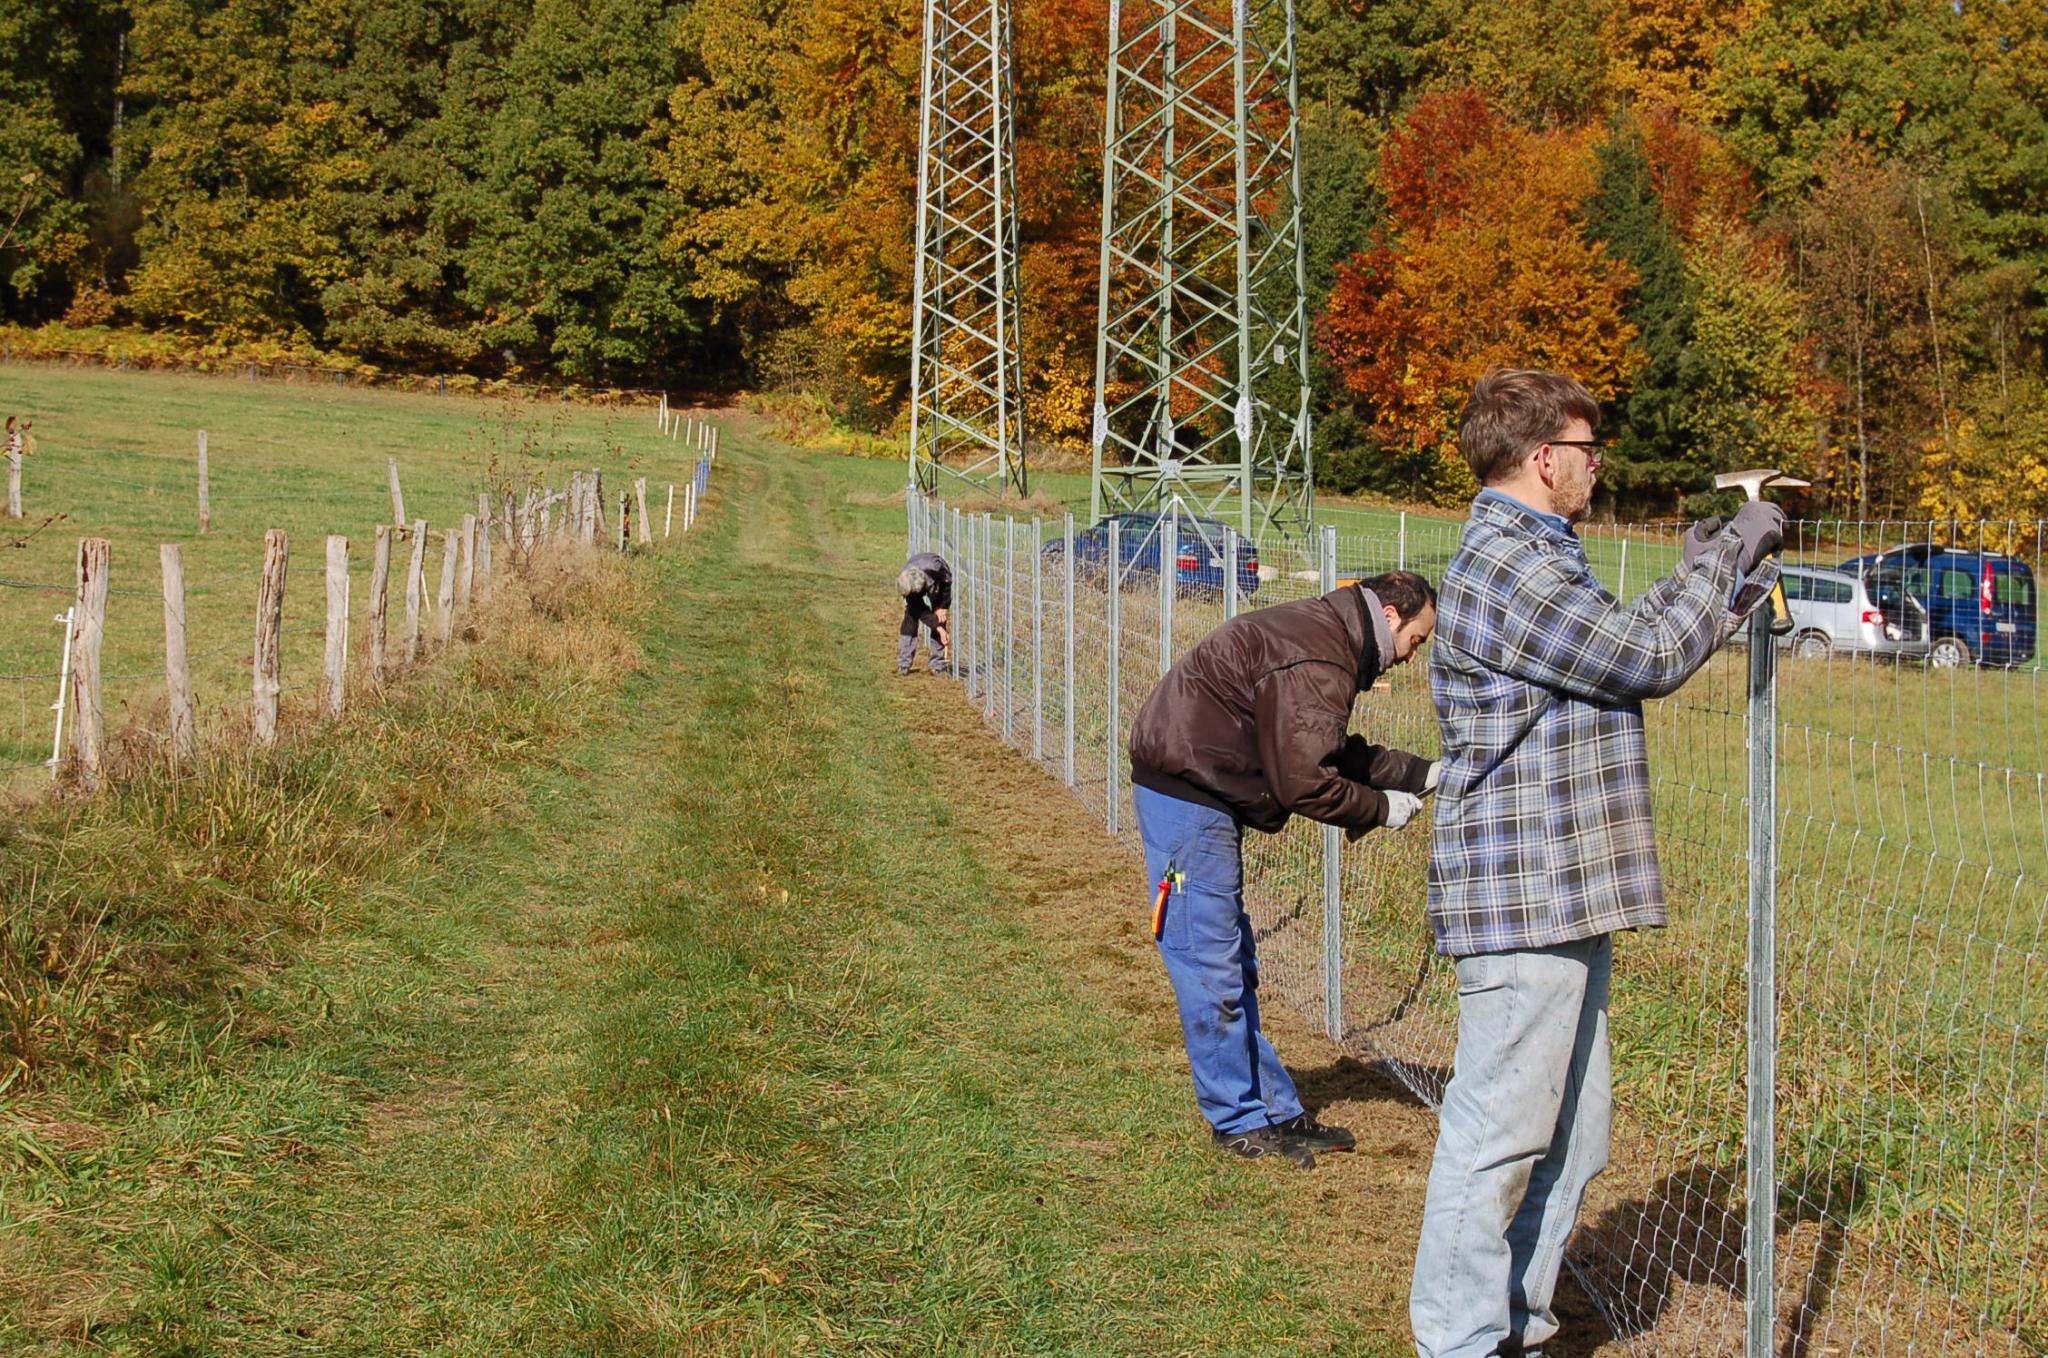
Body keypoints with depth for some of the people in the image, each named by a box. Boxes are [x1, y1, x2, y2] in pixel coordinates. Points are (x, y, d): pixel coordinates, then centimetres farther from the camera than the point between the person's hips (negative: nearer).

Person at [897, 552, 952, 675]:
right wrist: (939, 629, -34)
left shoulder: (936, 569, -45)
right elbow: (921, 611, -29)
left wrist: (942, 607, -20)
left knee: (939, 618, -12)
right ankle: (903, 664, -5)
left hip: (938, 581, -1)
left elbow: (948, 582, -20)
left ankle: (938, 664, -7)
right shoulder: (906, 584, -36)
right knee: (911, 617, -12)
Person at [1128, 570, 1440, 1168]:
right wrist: (1382, 809, -9)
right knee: (1212, 966, -3)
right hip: (1185, 790, -12)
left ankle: (1276, 1110, 20)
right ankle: (1242, 1120, 6)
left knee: (1234, 964, 14)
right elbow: (1305, 783, -24)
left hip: (1198, 792, 12)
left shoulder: (1326, 637, 13)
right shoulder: (1316, 663, -21)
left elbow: (1337, 753, 19)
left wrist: (1425, 774, 14)